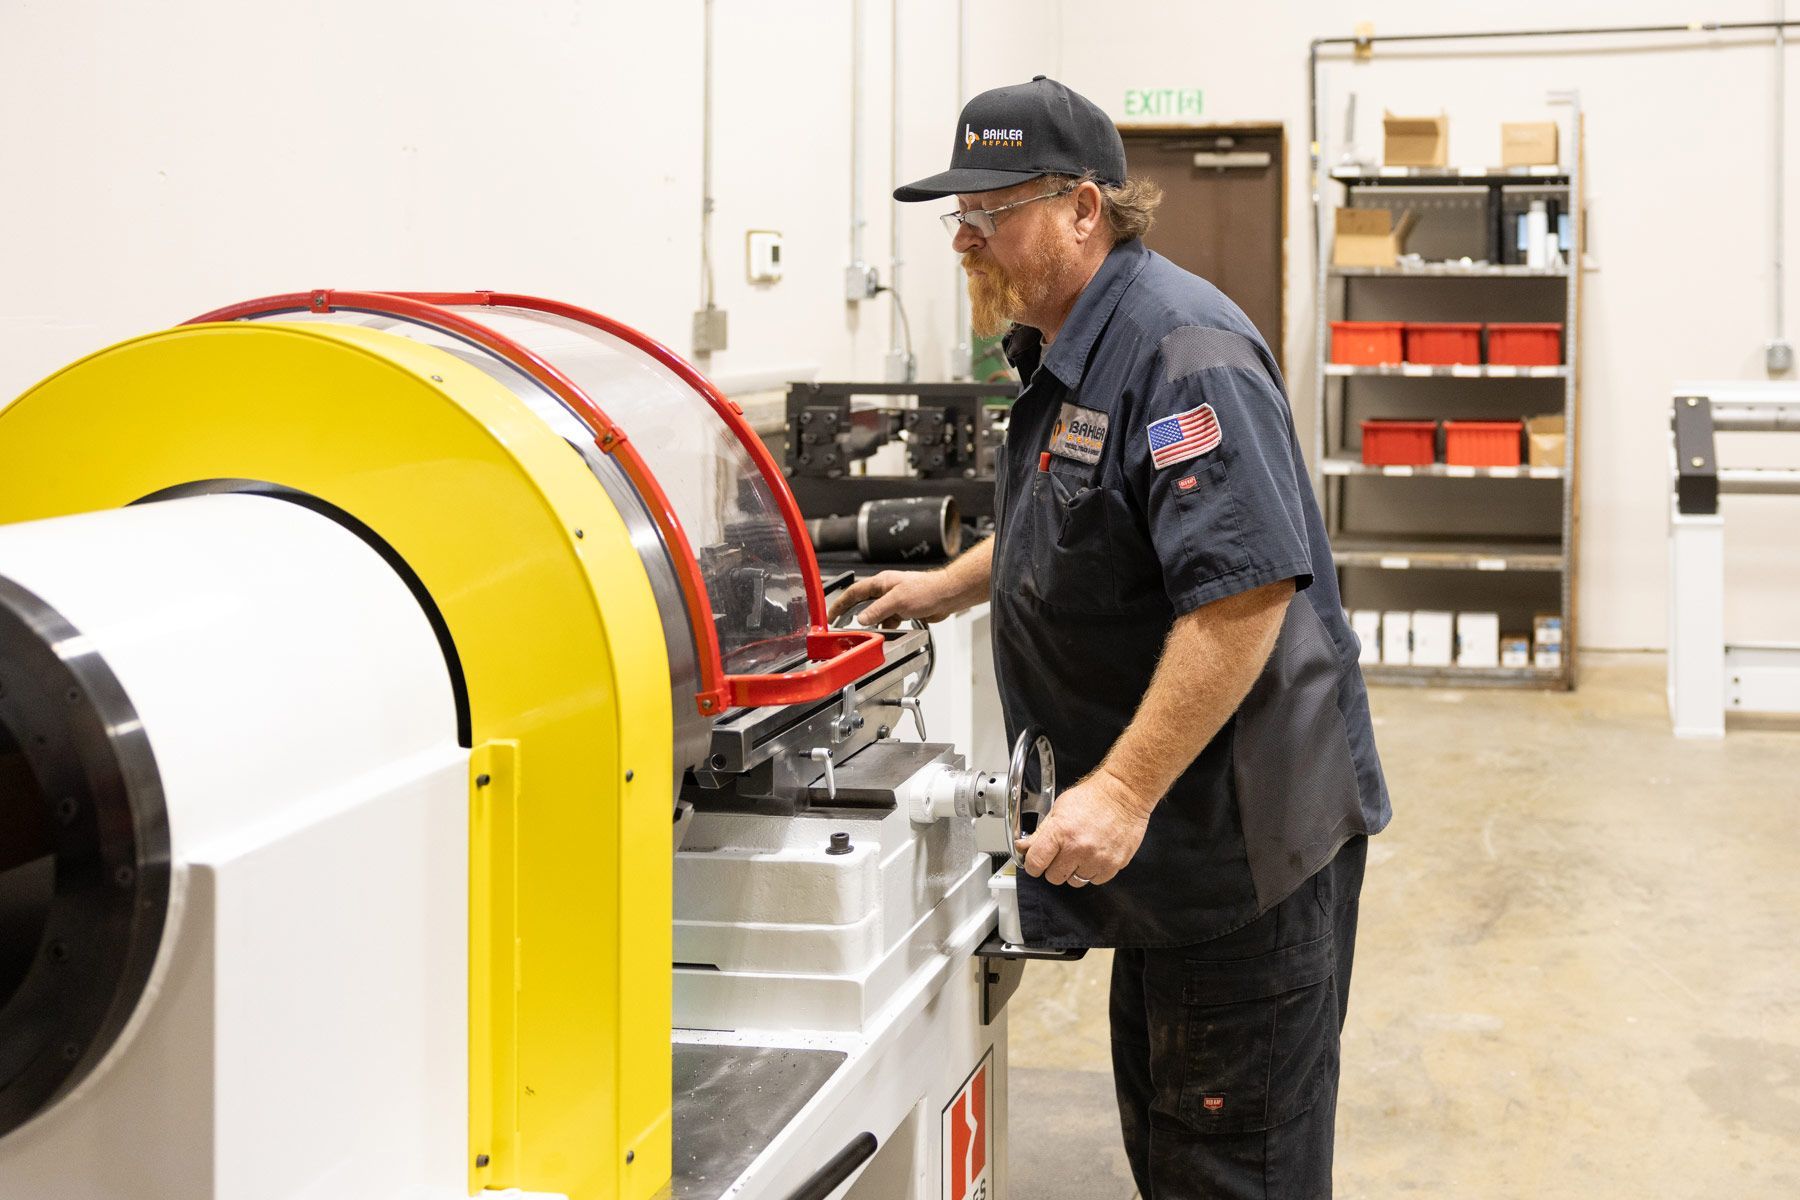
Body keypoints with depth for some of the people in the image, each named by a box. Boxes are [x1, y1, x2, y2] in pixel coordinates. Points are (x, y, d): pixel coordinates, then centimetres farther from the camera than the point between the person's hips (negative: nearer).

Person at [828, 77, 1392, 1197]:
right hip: (1173, 842, 11)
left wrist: (1124, 790, -31)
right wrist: (948, 588, 23)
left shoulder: (1181, 348, -21)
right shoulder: (1064, 352, 13)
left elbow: (1244, 589, -30)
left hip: (1246, 833, -10)